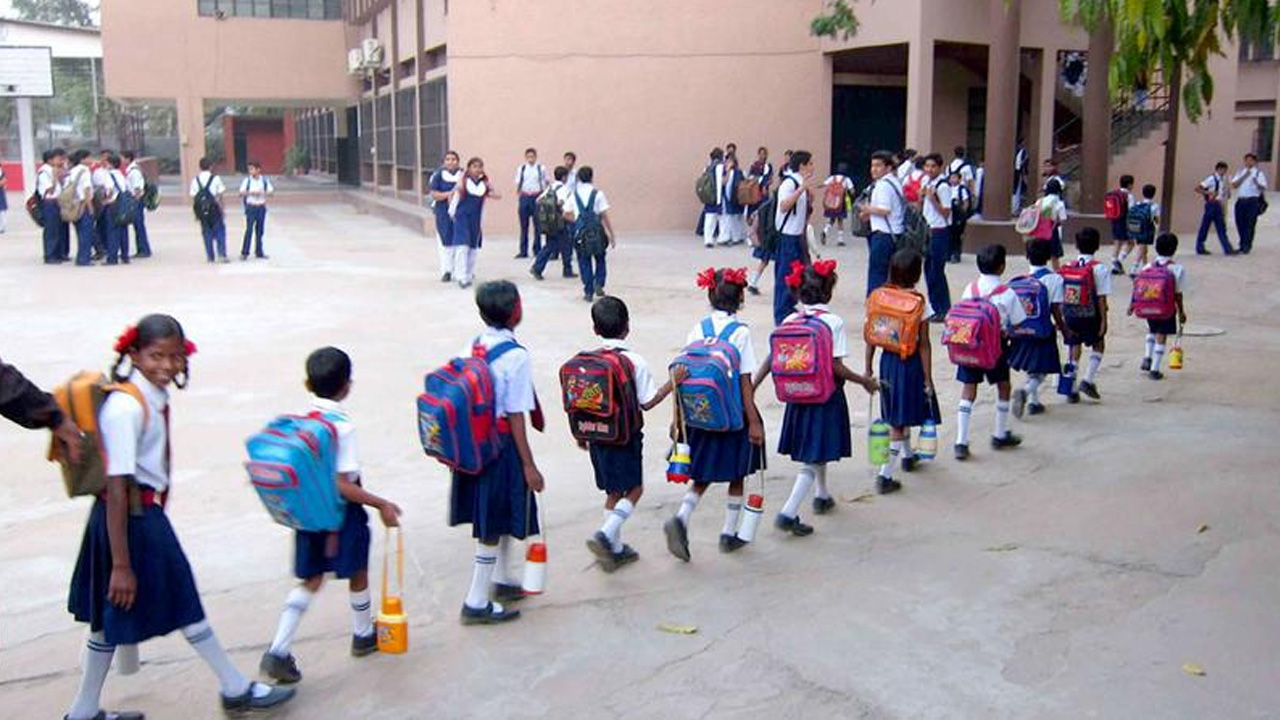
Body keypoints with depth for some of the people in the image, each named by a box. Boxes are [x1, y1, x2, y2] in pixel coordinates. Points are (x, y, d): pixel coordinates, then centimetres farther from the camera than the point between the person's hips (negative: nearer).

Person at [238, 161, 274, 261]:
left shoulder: (265, 180, 2)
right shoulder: (247, 180, -2)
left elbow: (271, 192, 1)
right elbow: (241, 193, -6)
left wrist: (262, 193, -16)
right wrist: (251, 193, -22)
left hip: (261, 207, 2)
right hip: (251, 207, -2)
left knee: (260, 230, 7)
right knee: (249, 229, -7)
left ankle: (259, 252, 16)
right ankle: (244, 253, -2)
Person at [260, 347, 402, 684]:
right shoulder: (342, 426, -22)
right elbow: (341, 485, -24)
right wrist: (381, 504, -18)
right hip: (342, 511, -6)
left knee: (311, 580, 13)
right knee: (358, 574, 17)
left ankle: (278, 652, 3)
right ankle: (363, 635, 36)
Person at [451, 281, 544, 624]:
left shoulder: (471, 347, 3)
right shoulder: (515, 356, -19)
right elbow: (515, 416, -17)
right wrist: (529, 465, -11)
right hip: (501, 445, -8)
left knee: (496, 516, 24)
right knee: (494, 525, 4)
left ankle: (501, 580, 41)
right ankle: (476, 603, 12)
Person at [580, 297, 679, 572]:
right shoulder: (634, 361, -15)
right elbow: (648, 402, -12)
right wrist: (672, 382, -1)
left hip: (597, 437, 5)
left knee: (613, 492, 16)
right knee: (634, 489, 8)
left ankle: (615, 548, 22)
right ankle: (605, 535, -10)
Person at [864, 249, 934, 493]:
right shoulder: (919, 303, -15)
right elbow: (924, 344, -14)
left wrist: (868, 370, 10)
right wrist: (928, 380, -8)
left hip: (888, 361, 5)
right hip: (910, 363, -5)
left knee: (897, 415, 24)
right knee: (899, 422, 2)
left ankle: (907, 455, 46)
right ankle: (885, 475, -2)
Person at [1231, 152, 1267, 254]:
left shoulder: (1259, 173, 2)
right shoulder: (1241, 172, 16)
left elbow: (1263, 188, -7)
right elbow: (1234, 185, 4)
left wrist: (1256, 183, -28)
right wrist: (1244, 176, -8)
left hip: (1252, 201, -4)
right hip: (1240, 201, 4)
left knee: (1250, 224, -4)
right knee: (1240, 224, 7)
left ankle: (1247, 247, 2)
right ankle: (1242, 245, 19)